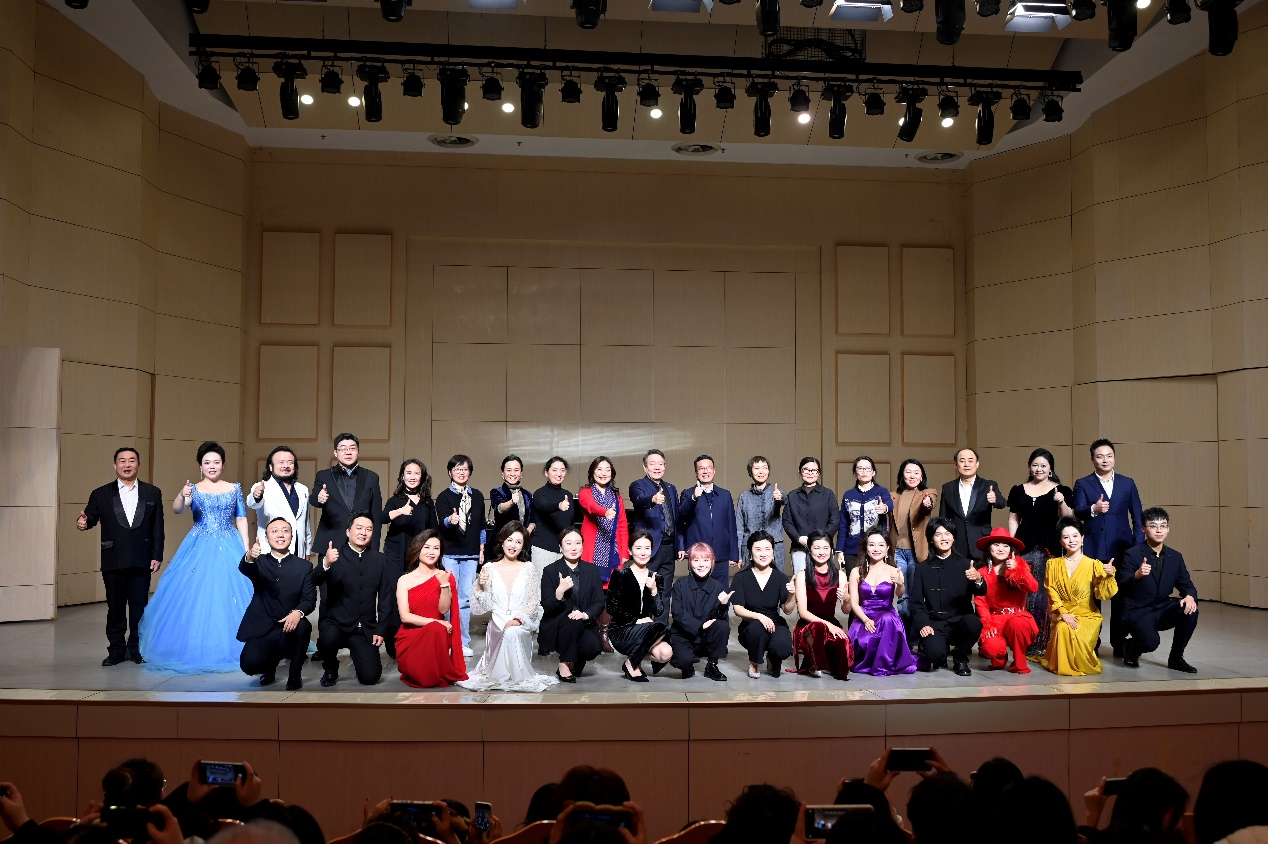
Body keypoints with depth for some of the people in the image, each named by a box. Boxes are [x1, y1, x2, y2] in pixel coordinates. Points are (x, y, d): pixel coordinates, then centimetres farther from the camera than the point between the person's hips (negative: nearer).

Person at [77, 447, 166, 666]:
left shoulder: (152, 493, 6)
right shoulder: (101, 494, 6)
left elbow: (158, 527, 4)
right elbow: (91, 517, -3)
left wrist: (157, 556, -1)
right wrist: (83, 522, -27)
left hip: (142, 561, 0)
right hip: (113, 561, 0)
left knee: (139, 606, 5)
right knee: (115, 607, 7)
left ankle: (137, 648, 17)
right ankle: (116, 650, 17)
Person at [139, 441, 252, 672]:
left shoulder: (234, 489, 7)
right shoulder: (193, 489, 4)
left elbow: (241, 519, 8)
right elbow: (176, 510, -13)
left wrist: (246, 548, 1)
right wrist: (182, 495, -35)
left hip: (229, 548, 1)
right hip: (199, 549, -1)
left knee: (233, 595, -3)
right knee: (196, 596, -4)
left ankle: (231, 648, 12)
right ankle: (195, 649, 10)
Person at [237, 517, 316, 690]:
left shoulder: (304, 566, 5)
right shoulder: (259, 563, 6)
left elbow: (310, 599, -6)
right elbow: (243, 569, -18)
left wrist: (298, 612, -30)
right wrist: (249, 558, -44)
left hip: (290, 627, 0)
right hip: (262, 629, 0)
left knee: (303, 625, -34)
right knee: (249, 664, -25)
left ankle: (295, 675, -9)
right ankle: (271, 661, 15)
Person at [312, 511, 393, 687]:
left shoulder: (380, 559, 5)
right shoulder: (335, 555, -3)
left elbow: (385, 597, 6)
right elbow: (315, 581, -20)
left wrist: (380, 630, -1)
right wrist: (326, 564, -41)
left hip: (366, 628, 2)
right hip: (336, 622, -2)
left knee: (370, 677, -10)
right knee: (328, 638, -36)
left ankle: (357, 653, 26)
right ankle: (330, 669, -1)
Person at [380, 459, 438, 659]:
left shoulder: (428, 503, 9)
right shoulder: (395, 500, 1)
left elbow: (433, 530, 14)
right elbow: (383, 518, -19)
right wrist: (400, 511, -38)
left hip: (419, 558, 2)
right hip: (395, 556, -2)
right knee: (394, 598, -5)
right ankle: (393, 644, 3)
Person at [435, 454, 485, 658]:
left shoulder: (477, 496, 10)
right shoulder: (444, 496, 0)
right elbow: (442, 521, -16)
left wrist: (481, 549, 13)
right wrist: (450, 520, -38)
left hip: (470, 554, 3)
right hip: (449, 553, -2)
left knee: (466, 598, 2)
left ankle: (463, 642, 9)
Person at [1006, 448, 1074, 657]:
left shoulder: (1061, 491, 5)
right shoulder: (1018, 491, 12)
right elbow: (1013, 519, 13)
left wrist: (1062, 502, -19)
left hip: (1050, 548, -2)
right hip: (1025, 547, 2)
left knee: (1047, 593, -3)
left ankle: (1044, 641, 6)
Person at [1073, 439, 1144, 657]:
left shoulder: (1127, 483, 11)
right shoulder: (1083, 484, 4)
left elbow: (1137, 517, 10)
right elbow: (1078, 512, -8)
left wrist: (1139, 546, 2)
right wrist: (1093, 509, -29)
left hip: (1122, 548, 2)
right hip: (1093, 548, -2)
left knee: (1121, 597, 5)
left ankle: (1119, 643, 15)